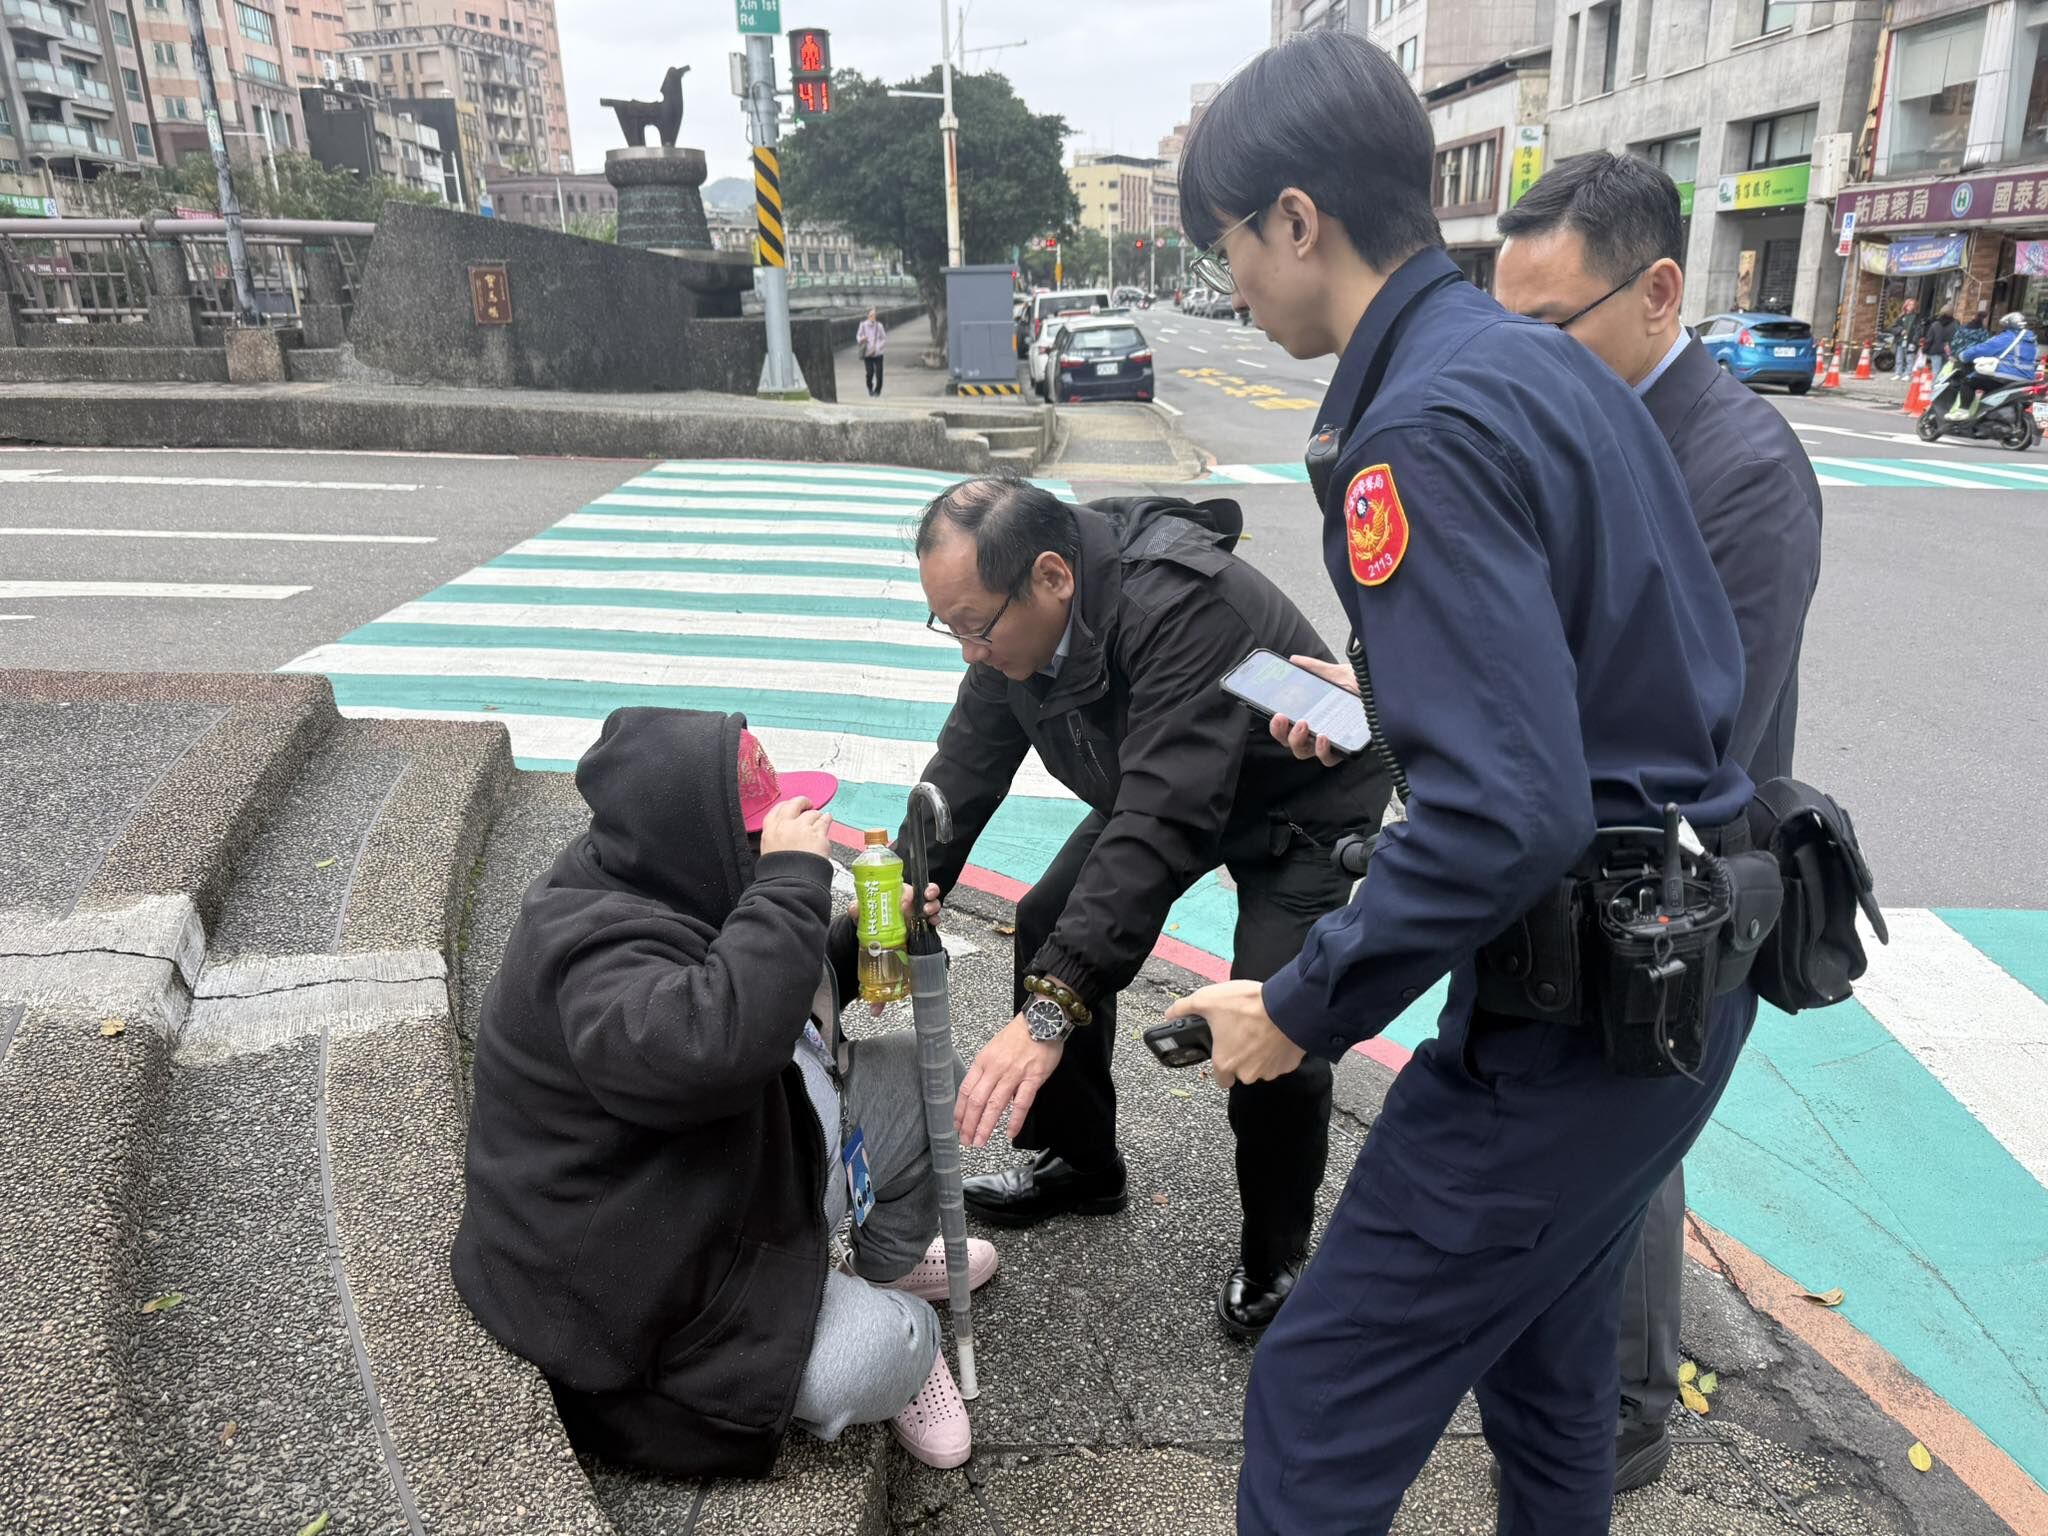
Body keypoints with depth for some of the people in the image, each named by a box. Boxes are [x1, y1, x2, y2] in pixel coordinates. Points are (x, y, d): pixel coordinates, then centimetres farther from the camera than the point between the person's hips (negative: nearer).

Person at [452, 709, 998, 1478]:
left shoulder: (664, 891, 0)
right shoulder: (599, 951, -32)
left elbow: (776, 996, 17)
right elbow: (709, 1047, -53)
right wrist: (791, 882, -43)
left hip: (749, 1191, 10)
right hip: (657, 1284, -10)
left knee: (917, 1074, 7)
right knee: (887, 1355, -26)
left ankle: (894, 1263, 30)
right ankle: (891, 1333, 12)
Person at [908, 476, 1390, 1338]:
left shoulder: (1182, 607, -41)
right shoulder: (1016, 606, -16)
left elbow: (1164, 824, -48)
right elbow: (966, 766, -9)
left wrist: (1050, 1011, -53)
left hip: (1301, 801, -7)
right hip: (1161, 782, 8)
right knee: (1050, 925, 4)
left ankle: (1274, 1254, 7)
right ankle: (1081, 1164, 25)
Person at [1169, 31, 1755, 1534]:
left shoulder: (1424, 428, -23)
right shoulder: (1553, 364, 7)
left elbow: (1503, 819, -30)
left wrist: (1301, 1009, -18)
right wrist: (1390, 701, 19)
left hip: (1575, 1014, -10)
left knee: (1320, 1408, 3)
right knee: (1546, 1349, 28)